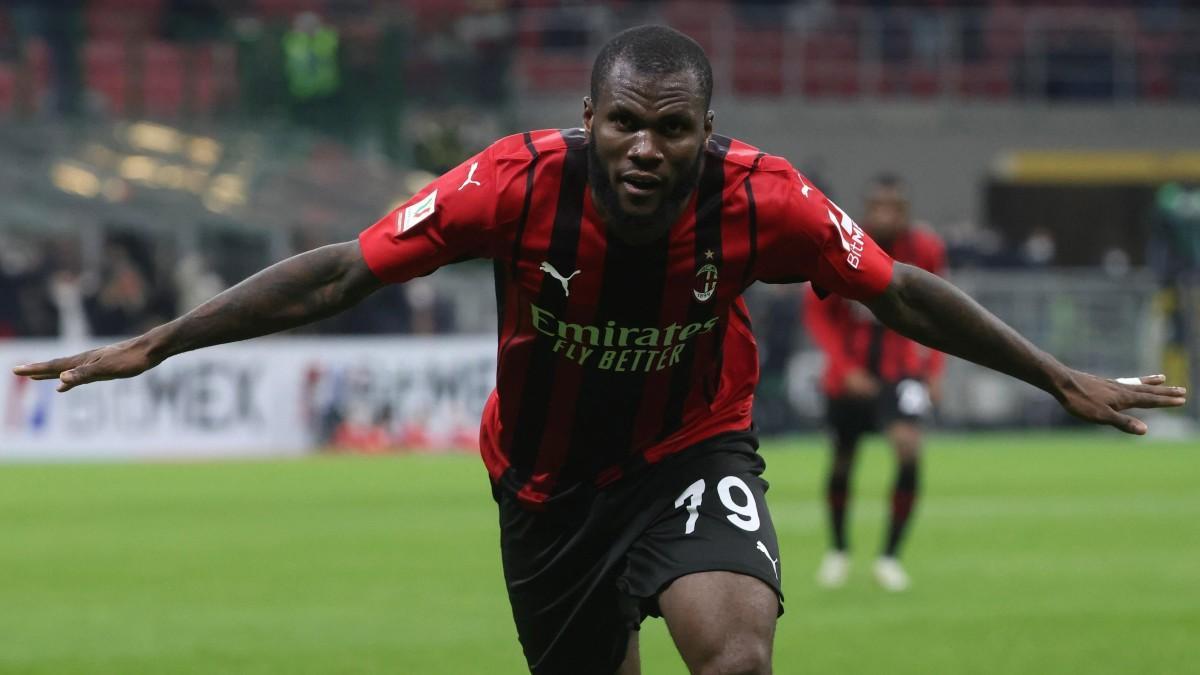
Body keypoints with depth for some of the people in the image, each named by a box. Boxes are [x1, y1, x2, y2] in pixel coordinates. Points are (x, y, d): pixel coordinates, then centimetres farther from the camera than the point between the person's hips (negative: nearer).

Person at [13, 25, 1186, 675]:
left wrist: (1060, 378, -2)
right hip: (550, 478, 1)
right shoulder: (518, 183, -25)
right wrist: (153, 346, -17)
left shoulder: (759, 199, -22)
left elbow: (903, 296, -8)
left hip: (693, 457, -1)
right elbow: (337, 274, -17)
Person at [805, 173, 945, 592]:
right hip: (850, 375, 0)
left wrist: (934, 369, -2)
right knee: (842, 463, 11)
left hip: (900, 367, 0)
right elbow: (817, 313, -4)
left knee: (908, 447, -23)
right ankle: (838, 550, 39)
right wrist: (845, 368, -15)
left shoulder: (925, 250, -7)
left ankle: (890, 556, -11)